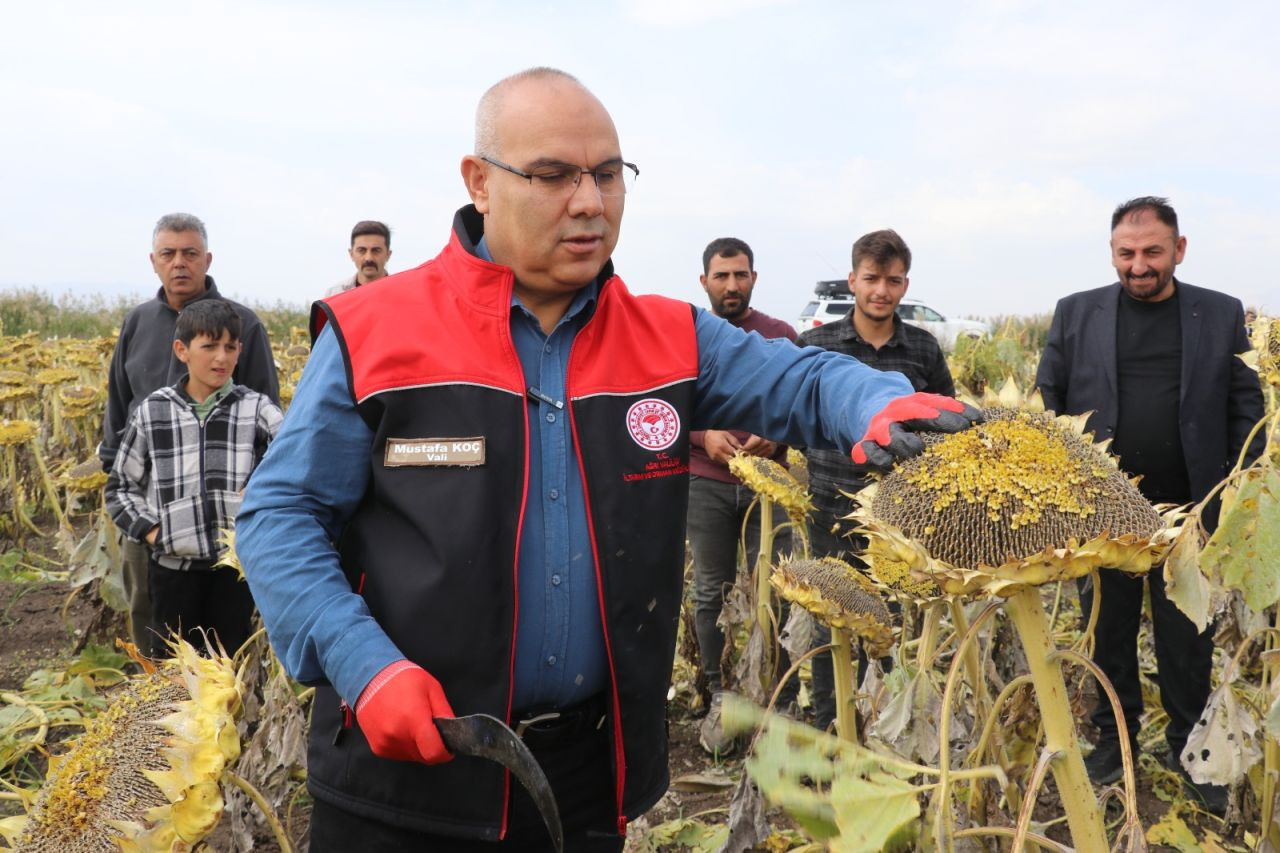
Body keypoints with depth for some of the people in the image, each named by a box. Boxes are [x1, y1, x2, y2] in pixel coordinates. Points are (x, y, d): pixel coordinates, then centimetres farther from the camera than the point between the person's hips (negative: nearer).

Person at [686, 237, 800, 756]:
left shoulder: (782, 336, 5)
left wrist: (776, 435, -13)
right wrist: (703, 435, -12)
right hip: (705, 485, 0)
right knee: (711, 593, 5)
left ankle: (784, 700, 11)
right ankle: (720, 696, 18)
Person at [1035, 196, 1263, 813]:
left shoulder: (1222, 315, 2)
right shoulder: (1076, 313, 2)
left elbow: (1246, 409, 5)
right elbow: (1046, 404, 4)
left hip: (1188, 514, 0)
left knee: (1187, 640, 10)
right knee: (1107, 631, 12)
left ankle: (1192, 750, 27)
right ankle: (1114, 738, 29)